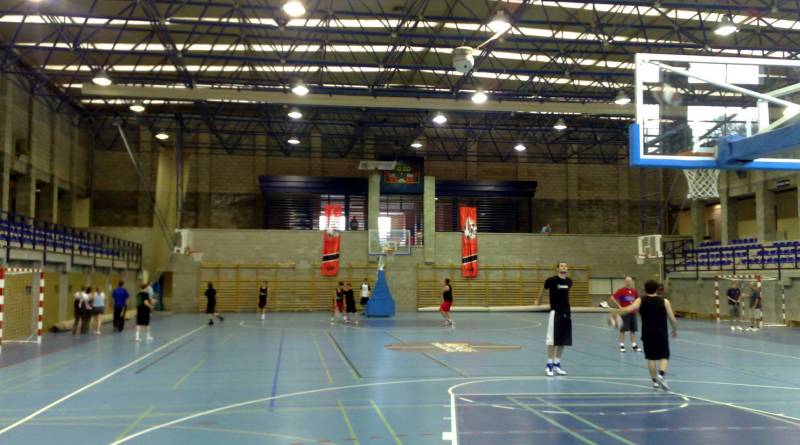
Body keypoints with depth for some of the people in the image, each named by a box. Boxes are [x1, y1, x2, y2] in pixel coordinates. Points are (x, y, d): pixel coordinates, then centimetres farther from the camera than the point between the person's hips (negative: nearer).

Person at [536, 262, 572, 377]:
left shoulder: (569, 281, 5)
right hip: (555, 312, -5)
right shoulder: (551, 280, -10)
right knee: (552, 340, -6)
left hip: (566, 312, 6)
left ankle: (557, 365, 18)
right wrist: (538, 301, 22)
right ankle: (549, 365, 3)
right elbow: (543, 290, 9)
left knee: (563, 340, 8)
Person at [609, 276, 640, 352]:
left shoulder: (634, 290, 7)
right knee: (623, 329, -1)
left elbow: (637, 299, 24)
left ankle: (634, 345, 14)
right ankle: (622, 345, 5)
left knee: (633, 329, 7)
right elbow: (612, 298, -14)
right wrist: (619, 306, -15)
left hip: (633, 313, 5)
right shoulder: (621, 290, -9)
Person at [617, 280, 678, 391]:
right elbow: (673, 320, 1)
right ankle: (661, 375, -15)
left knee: (651, 358, 13)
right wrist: (675, 330, 17)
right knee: (664, 357, 9)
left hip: (647, 334, 1)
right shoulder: (664, 301, 1)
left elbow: (629, 309, -16)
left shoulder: (640, 301, 1)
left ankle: (655, 381, 16)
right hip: (661, 333, -1)